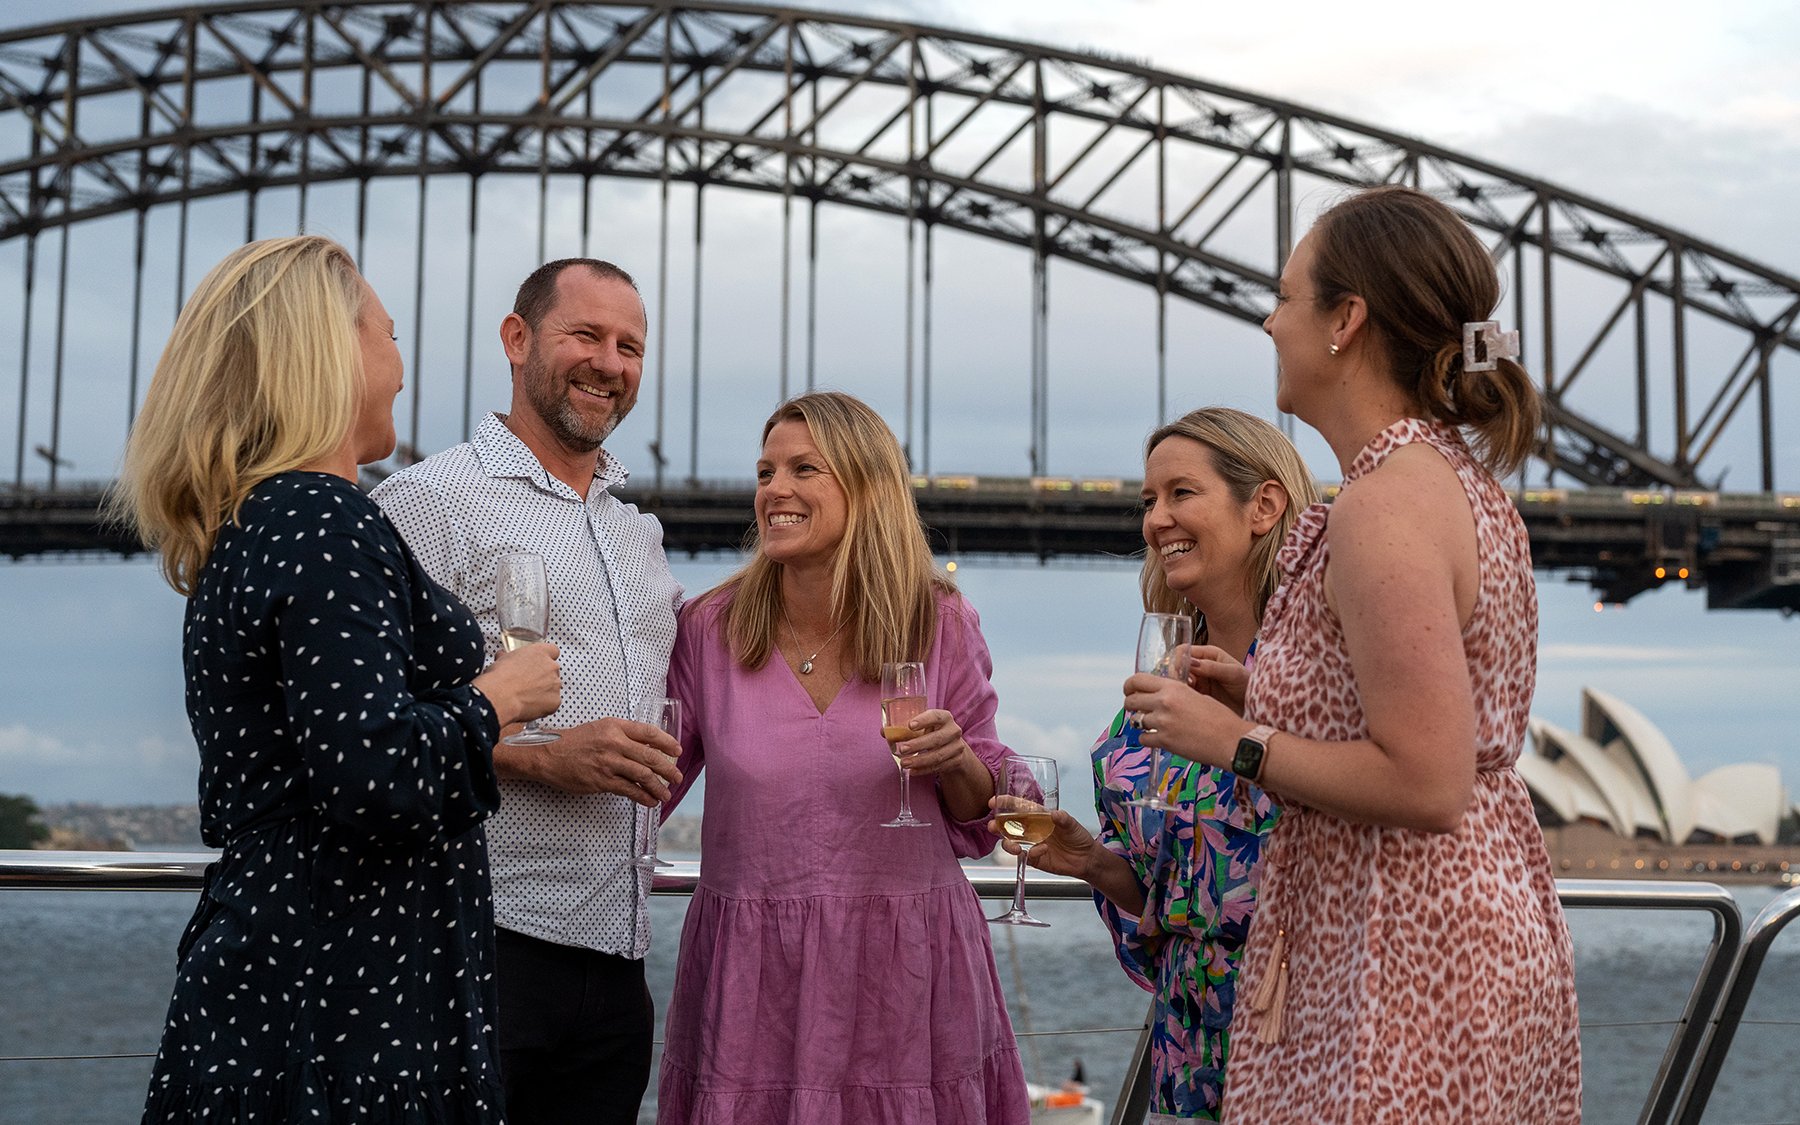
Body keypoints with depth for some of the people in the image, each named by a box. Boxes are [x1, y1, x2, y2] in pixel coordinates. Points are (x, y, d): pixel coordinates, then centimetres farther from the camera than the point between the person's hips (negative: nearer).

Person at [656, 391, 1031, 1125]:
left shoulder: (942, 625, -1)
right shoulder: (709, 629, -1)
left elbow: (985, 819, 6)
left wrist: (956, 761, -13)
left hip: (906, 975, 0)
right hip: (752, 978, 0)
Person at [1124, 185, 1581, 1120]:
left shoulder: (1383, 507, -20)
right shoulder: (1462, 478, 10)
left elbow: (1427, 787, -24)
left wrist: (1235, 742, -13)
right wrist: (1266, 695, 13)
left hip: (1404, 966, -10)